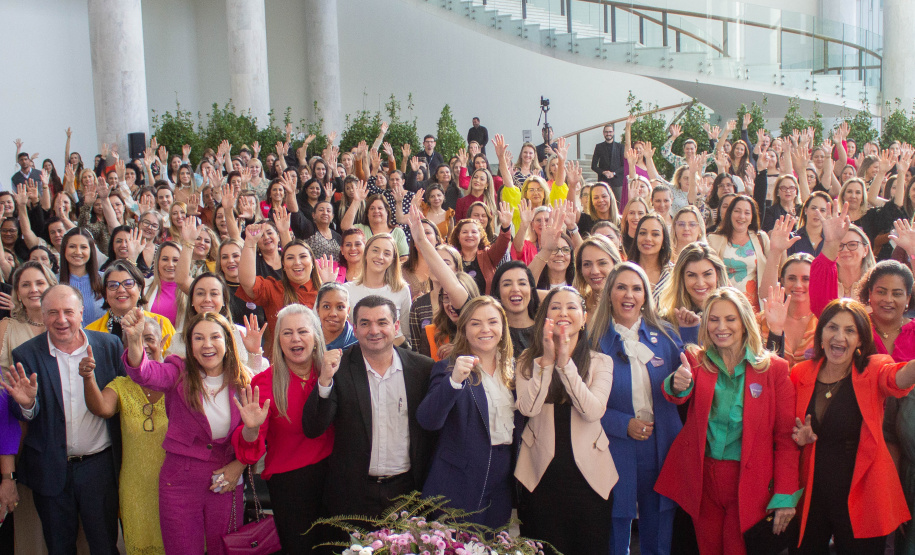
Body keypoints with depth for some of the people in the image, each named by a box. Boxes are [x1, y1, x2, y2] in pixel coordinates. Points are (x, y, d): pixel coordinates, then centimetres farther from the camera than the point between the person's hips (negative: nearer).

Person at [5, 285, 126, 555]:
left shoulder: (109, 345, -3)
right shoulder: (27, 354, -3)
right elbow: (22, 417, -9)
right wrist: (26, 403, -28)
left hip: (100, 465, -1)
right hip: (51, 469, 1)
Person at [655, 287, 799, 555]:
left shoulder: (774, 368, -2)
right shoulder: (696, 360, 3)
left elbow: (786, 436, -2)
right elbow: (678, 396, -18)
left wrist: (786, 495, -6)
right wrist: (678, 384, -42)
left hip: (748, 482, -1)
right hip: (702, 479, 2)